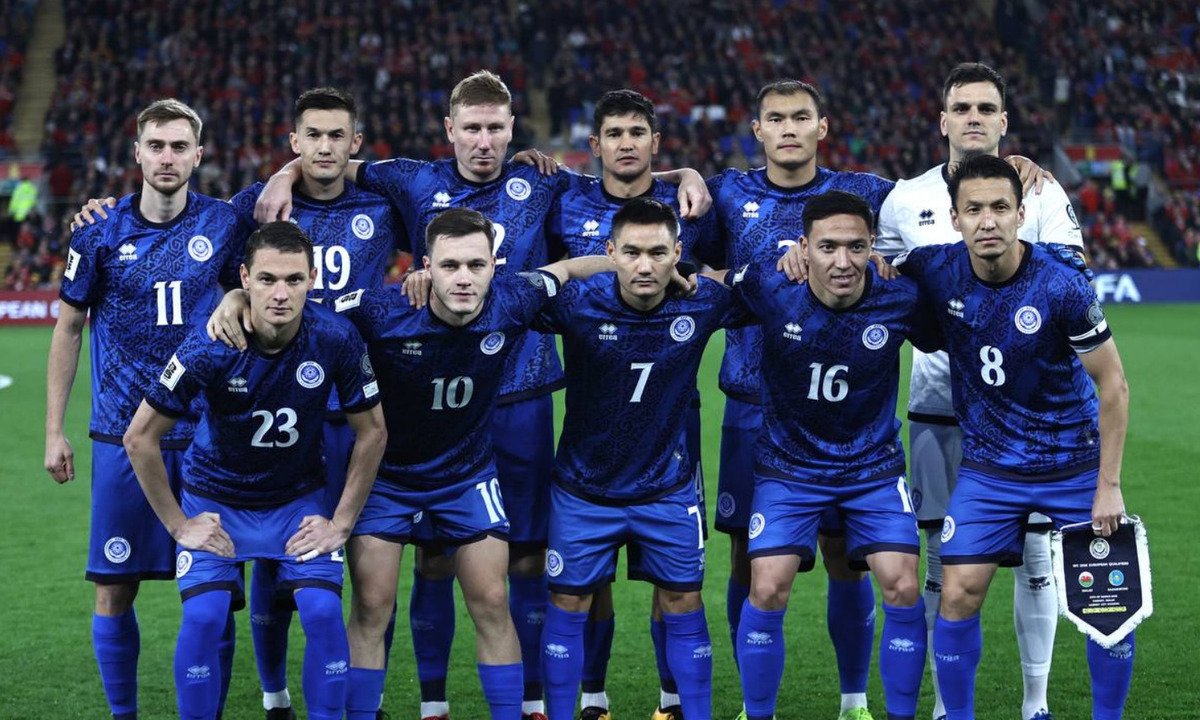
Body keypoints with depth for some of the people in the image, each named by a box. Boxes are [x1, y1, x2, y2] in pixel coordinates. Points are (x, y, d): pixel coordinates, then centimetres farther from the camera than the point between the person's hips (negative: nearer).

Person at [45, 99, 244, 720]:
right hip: (122, 435, 0)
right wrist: (54, 431, 5)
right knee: (115, 587, 2)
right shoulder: (100, 232, 0)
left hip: (206, 434, 0)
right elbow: (68, 328, 7)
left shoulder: (223, 224, 1)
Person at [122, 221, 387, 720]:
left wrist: (341, 524, -6)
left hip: (300, 500, 1)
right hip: (216, 500, -1)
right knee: (203, 617, -16)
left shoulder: (336, 339, -21)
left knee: (323, 611, -16)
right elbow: (140, 439, -14)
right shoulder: (209, 347, -25)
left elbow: (371, 432, -5)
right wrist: (178, 525, -9)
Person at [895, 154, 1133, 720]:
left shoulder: (1061, 287, -20)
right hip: (988, 469, 2)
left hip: (1074, 465, -2)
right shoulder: (937, 270, -12)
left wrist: (1108, 484, -12)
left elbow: (1113, 385, -11)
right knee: (958, 595, -7)